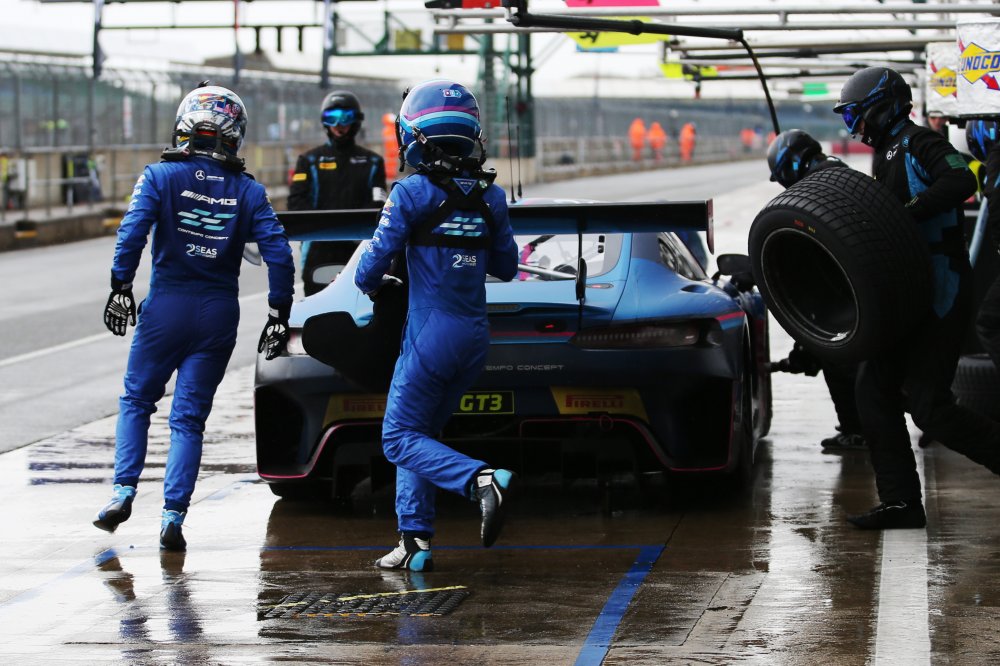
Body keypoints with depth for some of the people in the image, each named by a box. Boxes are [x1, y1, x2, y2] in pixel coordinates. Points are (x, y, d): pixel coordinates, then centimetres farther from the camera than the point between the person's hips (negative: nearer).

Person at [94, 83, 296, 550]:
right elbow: (278, 253, -3)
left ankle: (124, 491, 4)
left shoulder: (160, 176, -3)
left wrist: (121, 288, -8)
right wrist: (280, 315, 2)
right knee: (189, 418, 6)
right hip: (219, 314, 2)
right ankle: (172, 516, -2)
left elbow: (132, 232, -15)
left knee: (136, 400, 17)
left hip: (166, 305, -1)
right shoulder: (247, 191, 3)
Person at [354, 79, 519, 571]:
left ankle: (481, 480, -23)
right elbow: (505, 267, 14)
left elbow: (372, 266, -9)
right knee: (420, 433, 17)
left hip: (430, 335, -6)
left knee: (400, 439, 1)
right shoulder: (490, 196, 5)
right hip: (475, 336, 6)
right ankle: (415, 542, 12)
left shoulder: (411, 194, -10)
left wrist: (375, 286, 13)